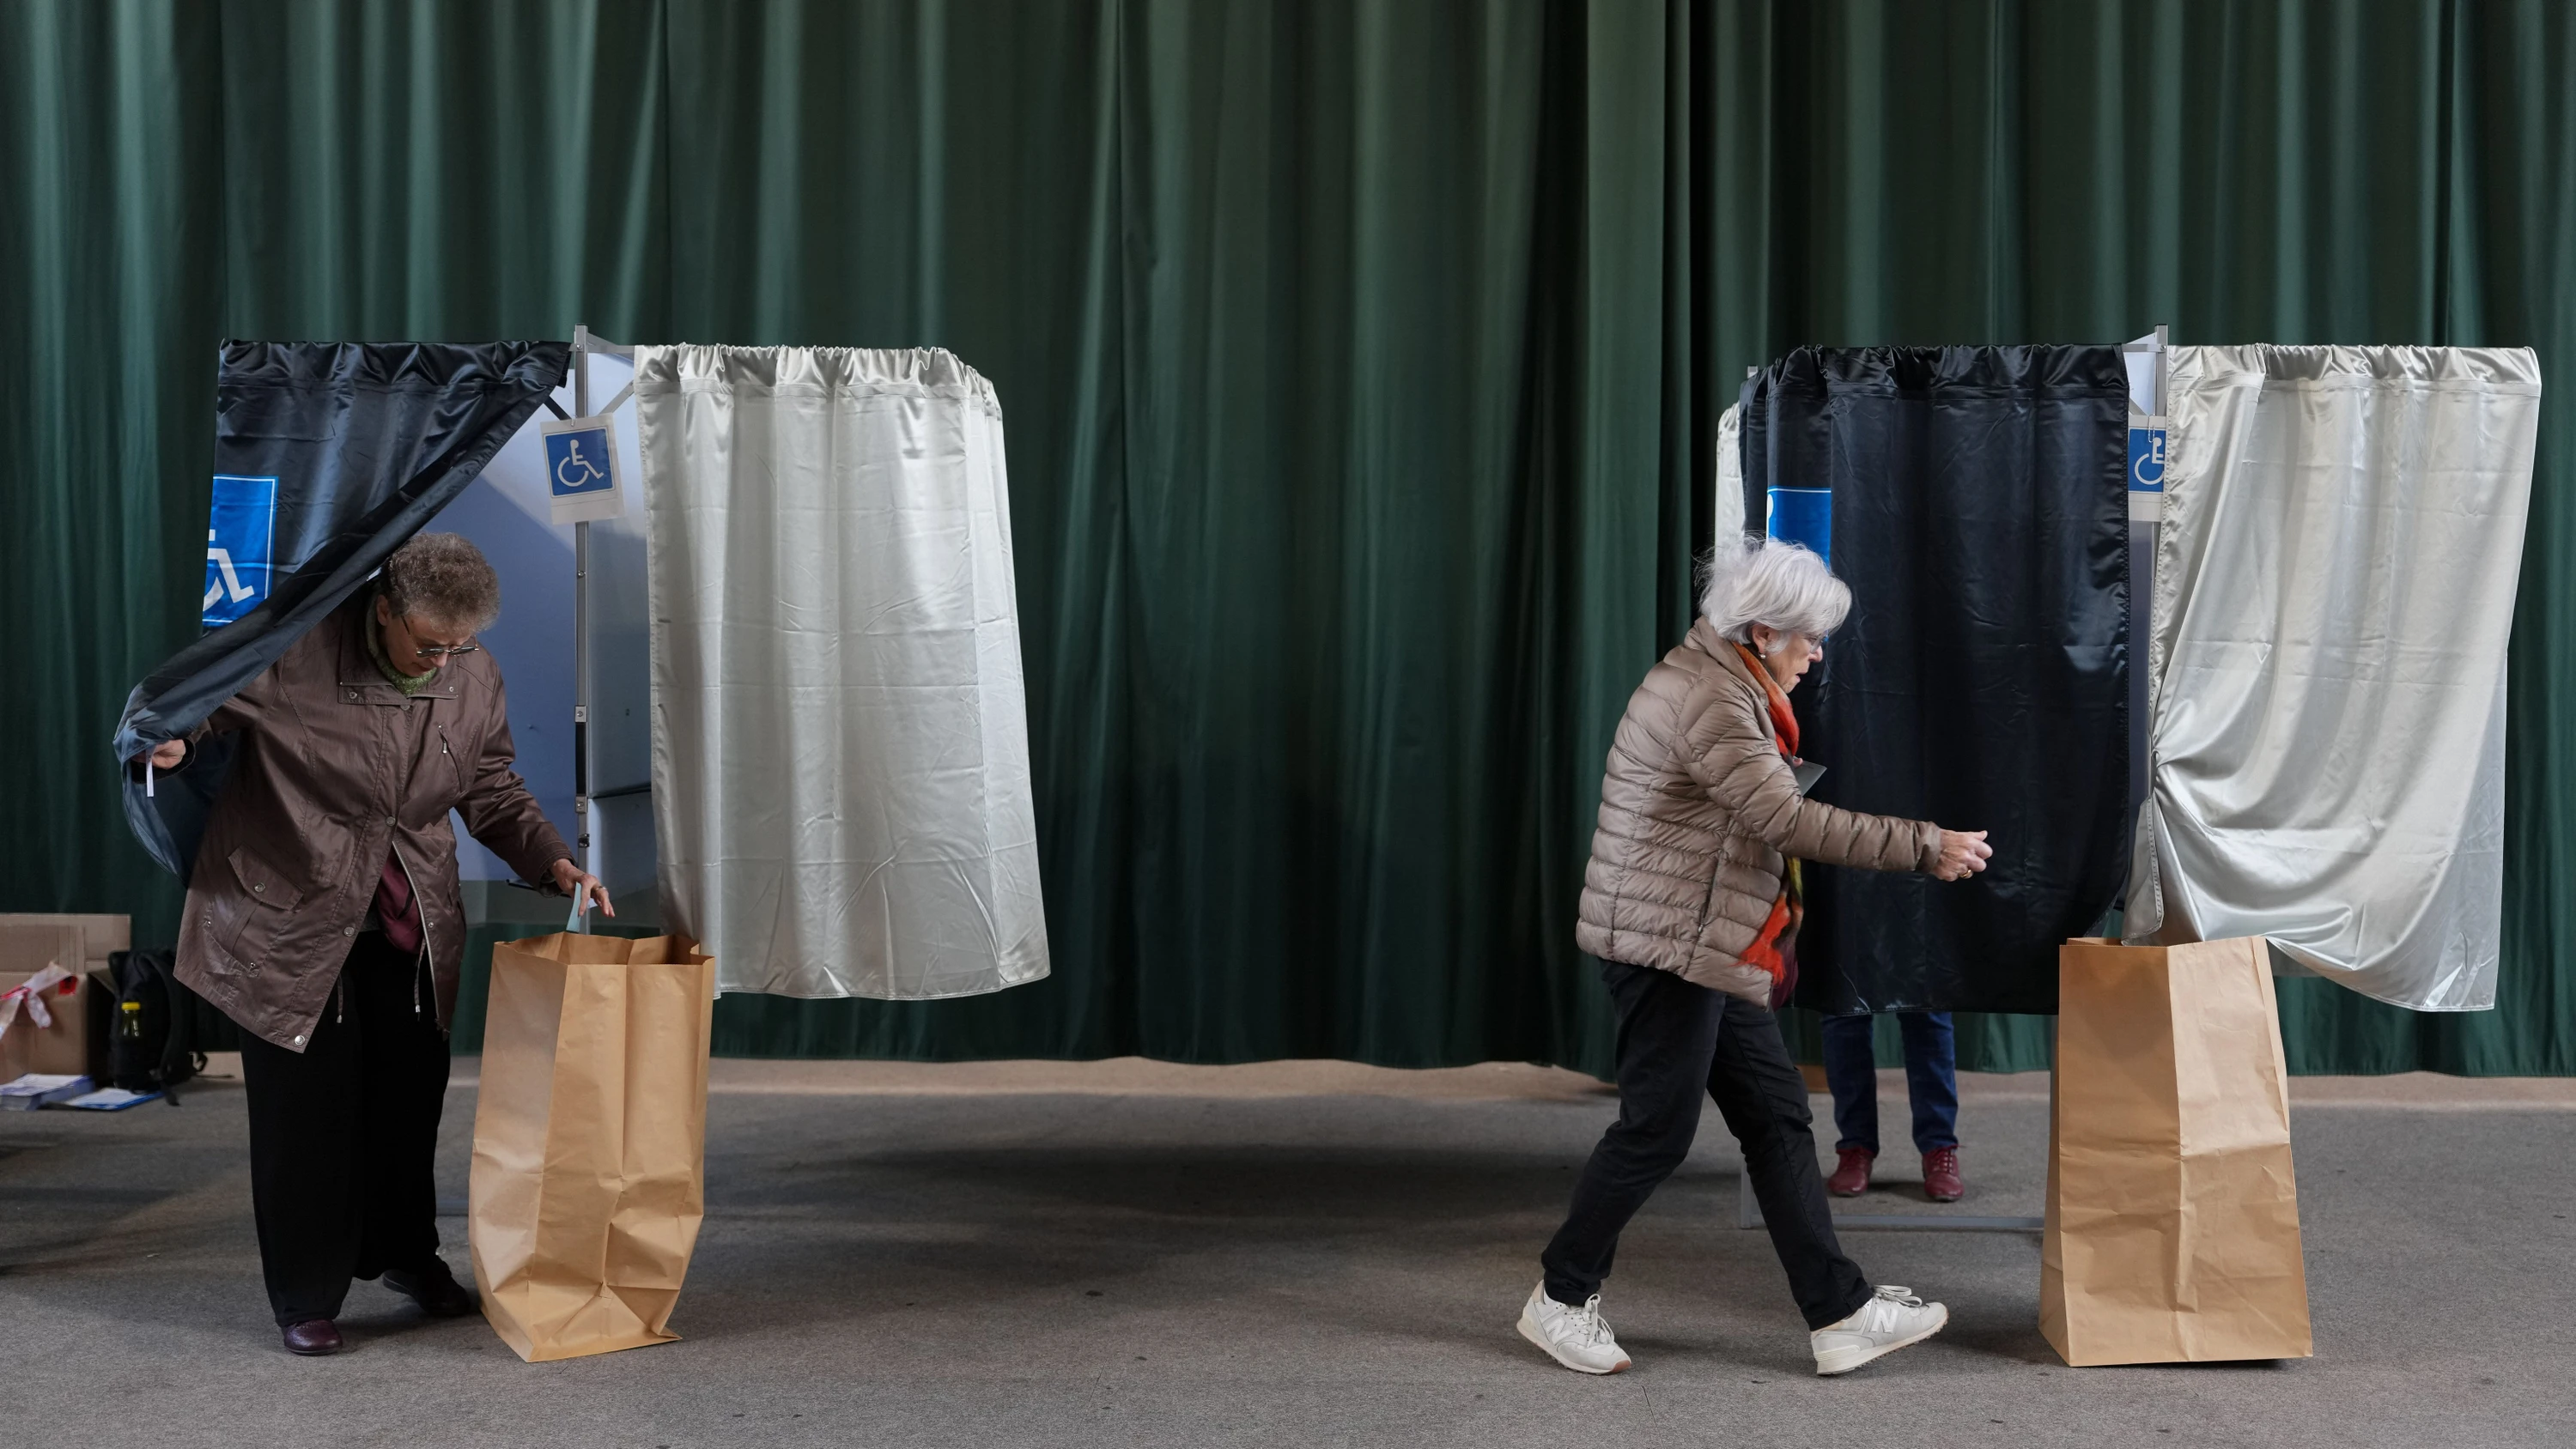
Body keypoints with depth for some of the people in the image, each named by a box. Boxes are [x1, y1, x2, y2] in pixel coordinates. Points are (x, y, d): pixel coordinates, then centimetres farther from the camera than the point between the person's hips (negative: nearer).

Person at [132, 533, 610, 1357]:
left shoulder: (475, 680, -3)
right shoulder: (295, 652, -18)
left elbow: (493, 792, 8)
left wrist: (553, 864, -6)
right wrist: (172, 740, -31)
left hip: (411, 923, 4)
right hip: (289, 917, -4)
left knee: (411, 1094, 14)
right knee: (305, 1105, -1)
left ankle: (406, 1253, 37)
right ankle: (305, 1298, 15)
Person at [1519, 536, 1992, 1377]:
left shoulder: (1730, 690, 15)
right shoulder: (1704, 698, -19)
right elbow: (1791, 822, -22)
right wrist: (1925, 848, -18)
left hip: (1717, 952, 11)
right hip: (1667, 944, -11)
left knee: (1777, 1117, 7)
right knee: (1658, 1127, -3)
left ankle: (1839, 1314, 9)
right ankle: (1560, 1297, 13)